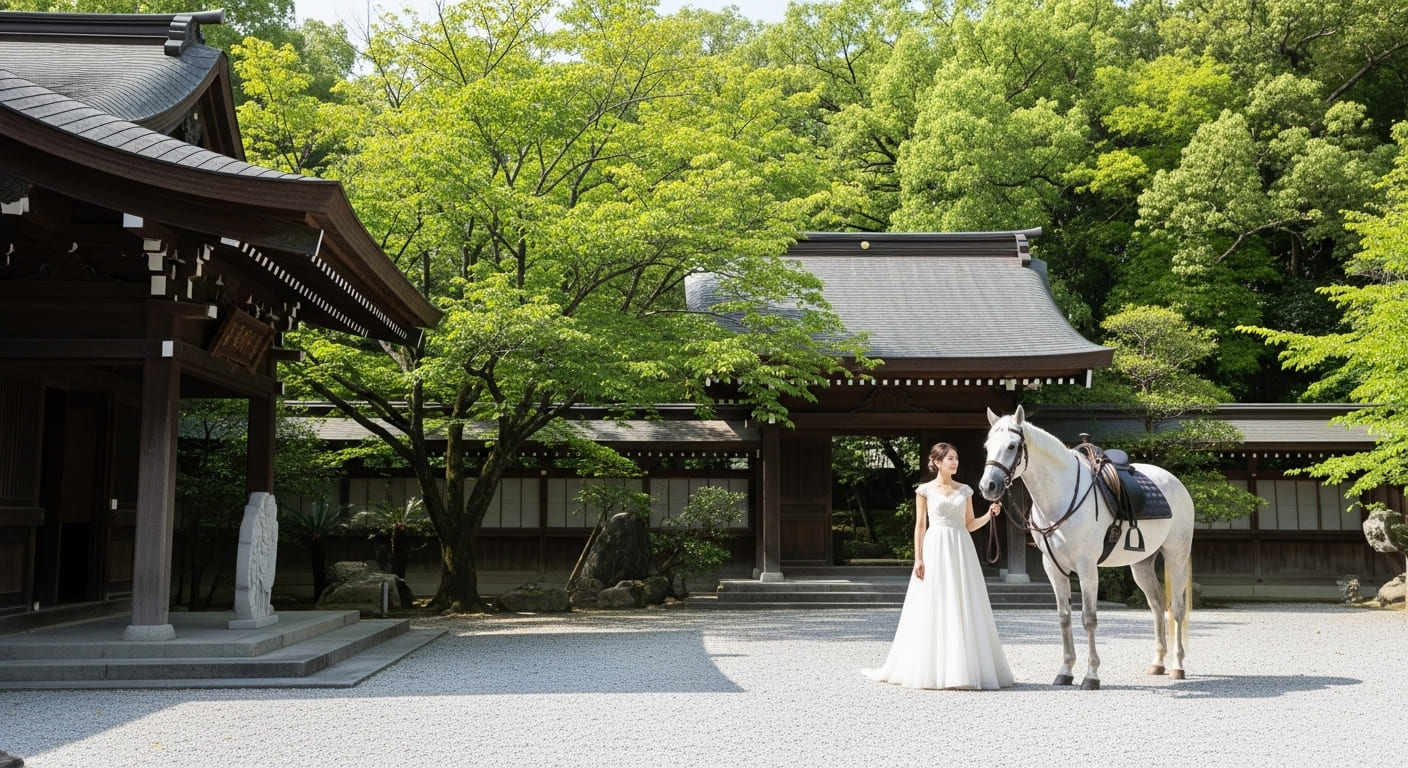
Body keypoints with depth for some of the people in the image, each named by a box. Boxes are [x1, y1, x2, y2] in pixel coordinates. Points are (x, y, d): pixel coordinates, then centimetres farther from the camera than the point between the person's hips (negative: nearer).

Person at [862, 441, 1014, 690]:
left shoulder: (965, 490, 10)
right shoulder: (925, 490, 1)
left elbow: (969, 525, 12)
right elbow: (920, 525, 0)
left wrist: (989, 515, -4)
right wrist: (918, 558, -7)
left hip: (962, 550, 3)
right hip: (935, 549, -3)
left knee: (963, 608, 2)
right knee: (934, 609, -2)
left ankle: (965, 667, 9)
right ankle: (932, 669, 6)